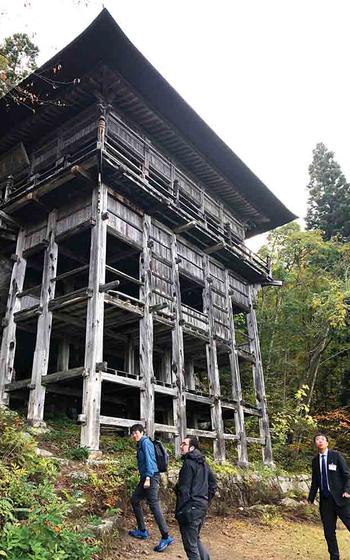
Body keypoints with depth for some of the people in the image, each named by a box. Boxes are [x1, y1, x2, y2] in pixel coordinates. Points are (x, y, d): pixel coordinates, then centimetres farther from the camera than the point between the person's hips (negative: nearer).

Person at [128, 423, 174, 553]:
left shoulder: (145, 442, -9)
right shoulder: (140, 444, 18)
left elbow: (149, 460, -17)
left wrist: (148, 478, -23)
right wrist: (145, 478, 19)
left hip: (151, 476, -10)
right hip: (145, 477, 10)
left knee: (153, 505, -12)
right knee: (135, 500, 14)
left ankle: (166, 537, -11)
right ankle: (142, 531, 21)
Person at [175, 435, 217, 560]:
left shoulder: (188, 463, -16)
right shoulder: (203, 463, 11)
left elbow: (184, 490, -19)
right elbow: (213, 484, 17)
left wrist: (179, 512, -14)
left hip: (191, 508, -9)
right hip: (202, 506, 9)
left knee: (190, 545, 3)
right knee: (195, 539, 24)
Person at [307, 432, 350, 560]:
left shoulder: (336, 455, -3)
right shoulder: (315, 460, 8)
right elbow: (315, 481, 13)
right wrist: (311, 498, 10)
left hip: (340, 498, -4)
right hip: (325, 500, 4)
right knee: (329, 531, 7)